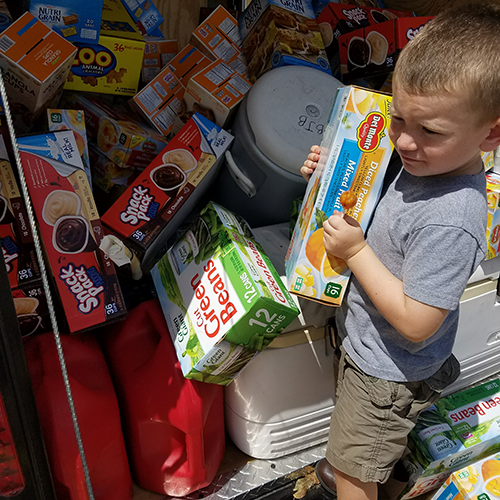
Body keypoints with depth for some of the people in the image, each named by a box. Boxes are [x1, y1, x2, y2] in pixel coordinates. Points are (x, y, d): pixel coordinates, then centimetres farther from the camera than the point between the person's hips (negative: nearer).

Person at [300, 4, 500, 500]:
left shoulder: (450, 222, -37)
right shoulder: (424, 160, -9)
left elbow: (415, 323, -31)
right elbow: (374, 217, 8)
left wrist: (356, 252, -29)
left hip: (389, 371, -8)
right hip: (365, 340, 8)